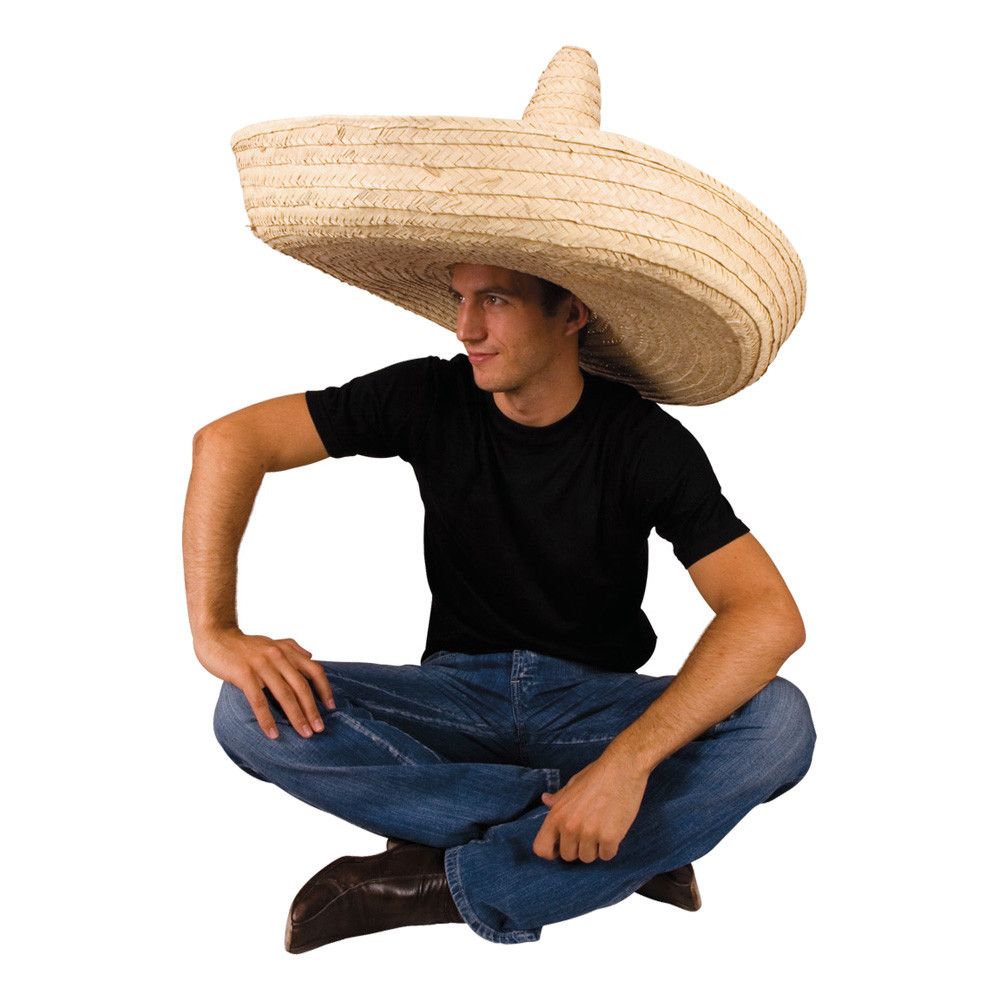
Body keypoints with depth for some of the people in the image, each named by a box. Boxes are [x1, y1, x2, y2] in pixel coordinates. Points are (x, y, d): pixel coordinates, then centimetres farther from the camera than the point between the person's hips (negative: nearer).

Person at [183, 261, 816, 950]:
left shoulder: (648, 441, -13)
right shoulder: (431, 398, -7)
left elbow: (773, 615, -24)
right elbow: (230, 440, -10)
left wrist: (627, 761, -37)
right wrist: (215, 629, -23)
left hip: (594, 703, -1)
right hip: (459, 695, 2)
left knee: (780, 723, -29)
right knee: (252, 714, -25)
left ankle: (446, 884, -25)